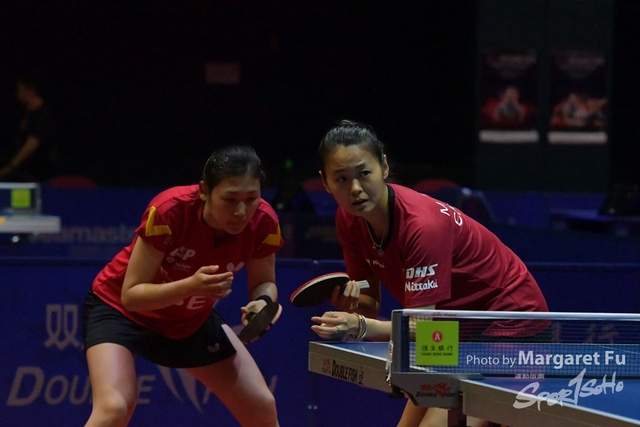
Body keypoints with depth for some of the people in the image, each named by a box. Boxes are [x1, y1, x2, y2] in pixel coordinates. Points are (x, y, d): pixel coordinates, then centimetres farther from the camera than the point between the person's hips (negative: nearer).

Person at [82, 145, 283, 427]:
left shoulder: (263, 223, -23)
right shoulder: (170, 211, -35)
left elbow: (264, 283, -4)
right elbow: (130, 294, -31)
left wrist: (262, 302, -28)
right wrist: (190, 286, -47)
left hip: (192, 320, 5)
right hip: (120, 308, -5)